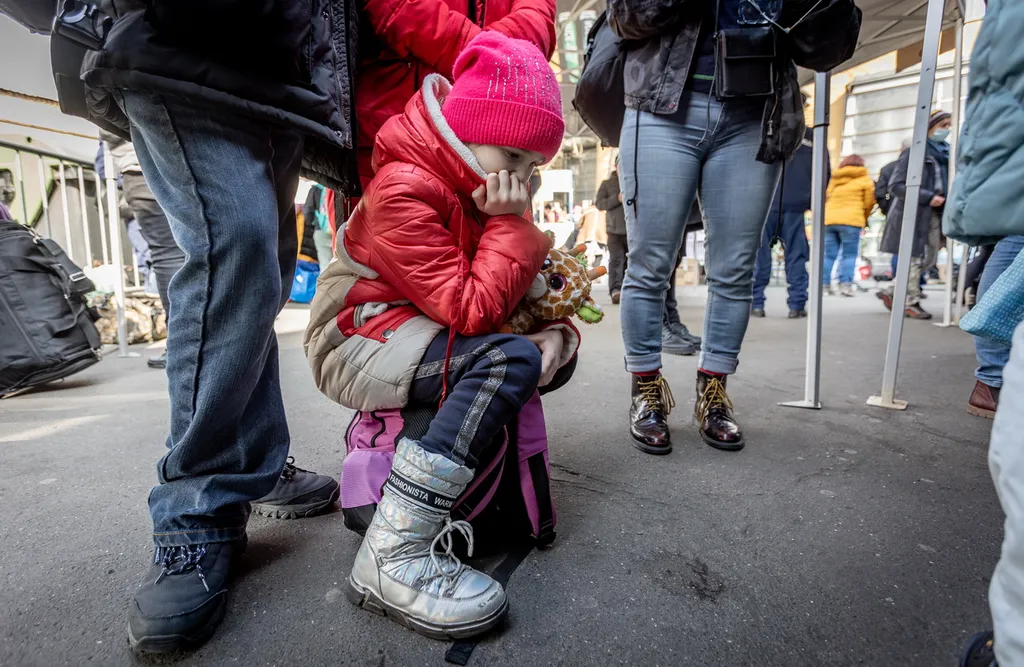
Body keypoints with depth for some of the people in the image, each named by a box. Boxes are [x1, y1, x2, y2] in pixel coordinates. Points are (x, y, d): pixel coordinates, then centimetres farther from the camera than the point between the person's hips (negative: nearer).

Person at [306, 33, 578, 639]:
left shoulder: (479, 187, 5)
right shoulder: (402, 191, -20)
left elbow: (511, 284, 3)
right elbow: (472, 311, -25)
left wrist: (552, 326, -17)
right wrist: (512, 224, -19)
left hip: (426, 334, 8)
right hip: (359, 342, -8)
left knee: (553, 347, 0)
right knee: (509, 359, -31)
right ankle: (393, 555, -32)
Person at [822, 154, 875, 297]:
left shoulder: (834, 178, 22)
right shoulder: (865, 179, 9)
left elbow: (826, 198, 20)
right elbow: (869, 203, 9)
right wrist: (864, 220, 22)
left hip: (829, 220, 4)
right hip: (850, 220, -4)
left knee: (829, 254, 6)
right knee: (849, 254, -2)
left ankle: (824, 283, 2)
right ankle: (845, 284, -11)